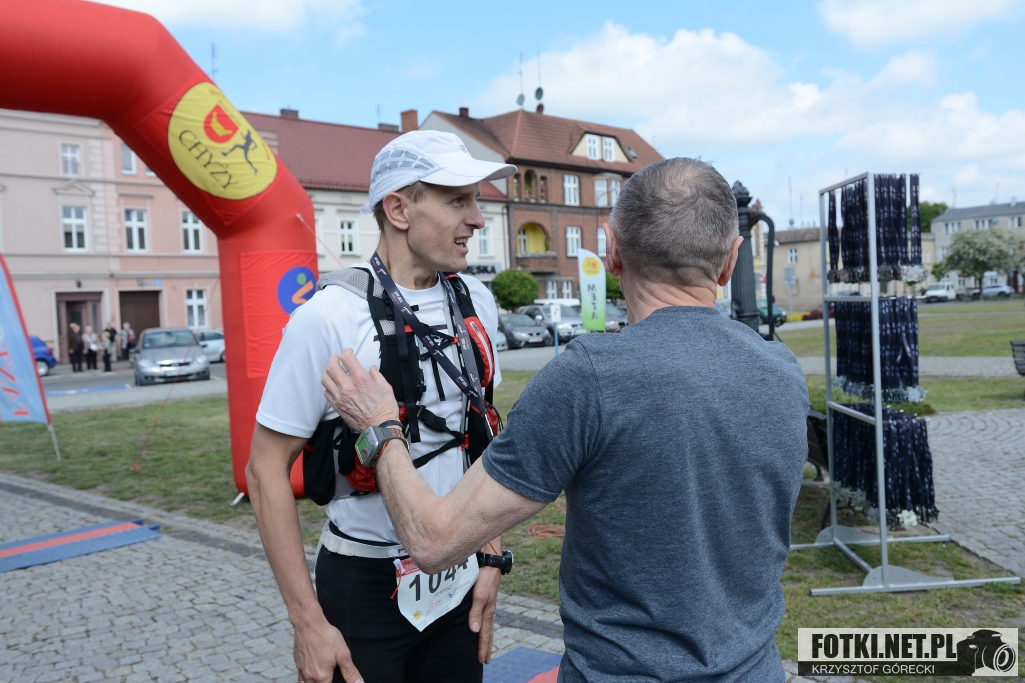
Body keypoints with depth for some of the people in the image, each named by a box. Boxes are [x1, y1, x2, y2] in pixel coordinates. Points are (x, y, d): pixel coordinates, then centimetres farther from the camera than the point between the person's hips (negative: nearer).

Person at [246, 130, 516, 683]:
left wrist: (490, 559, 7)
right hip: (365, 589, -5)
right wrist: (307, 623, -14)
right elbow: (266, 469, -14)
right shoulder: (332, 314, -18)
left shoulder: (476, 303, -1)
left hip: (457, 581, 5)